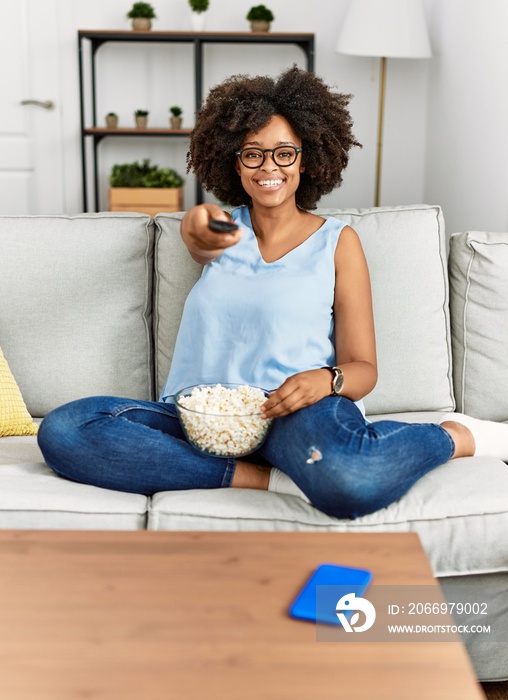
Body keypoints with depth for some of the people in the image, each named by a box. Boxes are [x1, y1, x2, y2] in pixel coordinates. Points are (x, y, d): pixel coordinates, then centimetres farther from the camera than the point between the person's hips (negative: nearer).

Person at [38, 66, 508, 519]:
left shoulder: (338, 242, 10)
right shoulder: (224, 228, 18)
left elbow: (363, 368, 6)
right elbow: (198, 235, -9)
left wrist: (327, 379, -19)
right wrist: (203, 230, -34)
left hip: (295, 411, -3)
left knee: (345, 480, -41)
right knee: (62, 431, -24)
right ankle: (268, 479, -22)